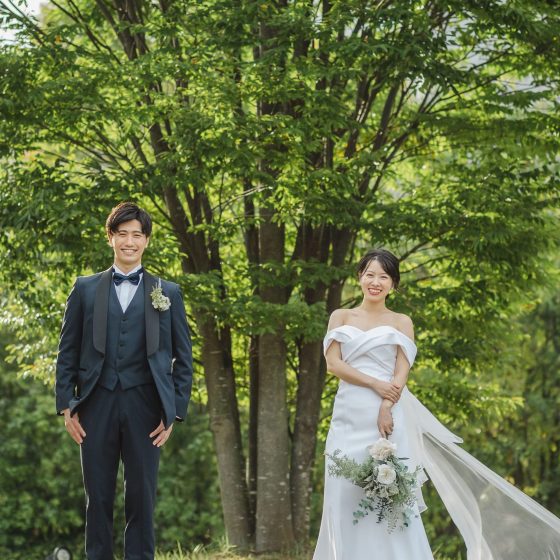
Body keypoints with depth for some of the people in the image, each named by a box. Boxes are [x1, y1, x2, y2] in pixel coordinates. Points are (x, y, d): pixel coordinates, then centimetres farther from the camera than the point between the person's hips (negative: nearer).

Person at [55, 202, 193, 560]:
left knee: (142, 498, 0)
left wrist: (175, 411, 0)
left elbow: (183, 358, 8)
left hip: (144, 406, 0)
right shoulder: (85, 289, 11)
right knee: (98, 497, 4)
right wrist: (66, 405, 1)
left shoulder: (168, 293, 9)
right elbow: (67, 352, 10)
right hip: (97, 405, 1)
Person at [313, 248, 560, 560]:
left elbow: (402, 373, 0)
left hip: (388, 416, -1)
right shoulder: (341, 317, 13)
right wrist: (375, 385, -11)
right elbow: (333, 363, 1)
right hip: (349, 416, 2)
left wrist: (386, 408, -16)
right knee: (346, 495, -2)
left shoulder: (401, 323, 10)